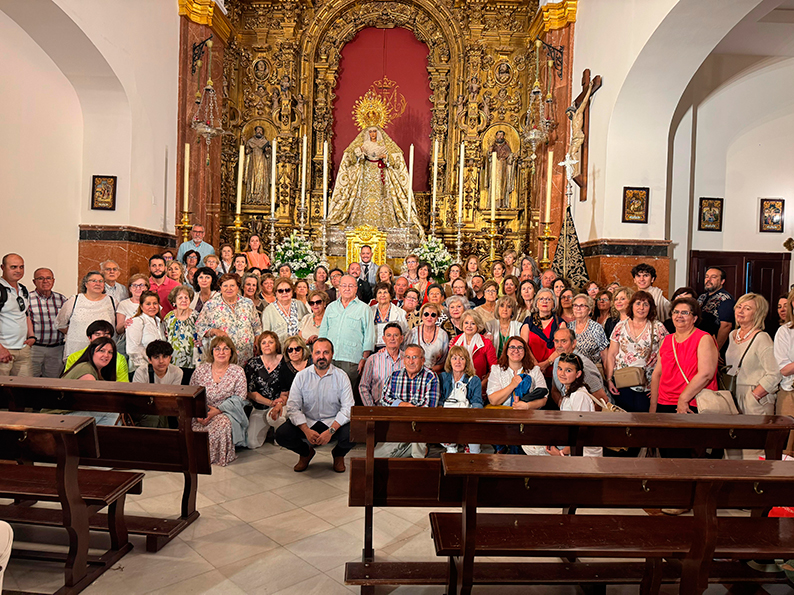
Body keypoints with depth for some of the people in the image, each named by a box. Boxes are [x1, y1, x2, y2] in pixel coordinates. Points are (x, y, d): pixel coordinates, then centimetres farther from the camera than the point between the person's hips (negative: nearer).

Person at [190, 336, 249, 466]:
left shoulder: (238, 372, 1)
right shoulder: (200, 370, 7)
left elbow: (239, 398, -3)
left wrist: (218, 410, -16)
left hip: (227, 413, -2)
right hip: (202, 415, 2)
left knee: (222, 425, -34)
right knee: (194, 430, -28)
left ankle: (222, 457, -9)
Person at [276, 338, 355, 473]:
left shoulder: (341, 377, -5)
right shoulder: (301, 376, -2)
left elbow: (347, 408, -9)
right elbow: (292, 407, -7)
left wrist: (331, 431, -24)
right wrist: (306, 430, -22)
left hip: (333, 422, -1)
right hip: (306, 422, 1)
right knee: (281, 434, -22)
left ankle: (338, 454, 10)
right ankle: (306, 452, 13)